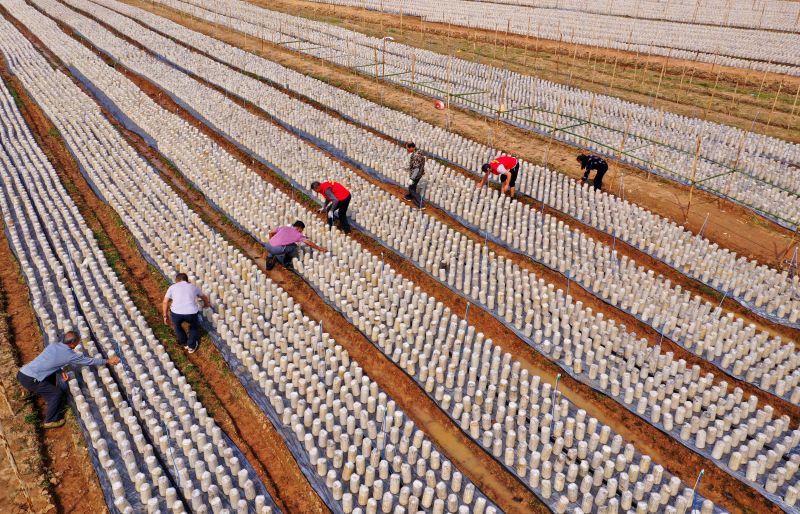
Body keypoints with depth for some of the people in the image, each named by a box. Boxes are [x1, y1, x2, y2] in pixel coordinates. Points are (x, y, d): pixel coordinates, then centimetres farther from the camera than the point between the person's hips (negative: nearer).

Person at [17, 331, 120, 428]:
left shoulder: (53, 345, 10)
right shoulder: (69, 355, -11)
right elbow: (89, 361, 2)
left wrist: (61, 370, 13)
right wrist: (107, 361, 14)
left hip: (22, 372, 9)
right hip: (29, 379, -9)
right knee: (57, 393, 1)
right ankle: (50, 421, 16)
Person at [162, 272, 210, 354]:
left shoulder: (173, 287, 21)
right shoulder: (192, 287, 25)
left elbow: (165, 302, 13)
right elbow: (204, 297, 42)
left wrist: (165, 316, 25)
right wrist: (207, 305, 63)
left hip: (176, 313, 0)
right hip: (191, 313, 0)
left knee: (177, 325, 35)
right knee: (194, 326, 34)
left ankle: (184, 343, 43)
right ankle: (191, 346, 29)